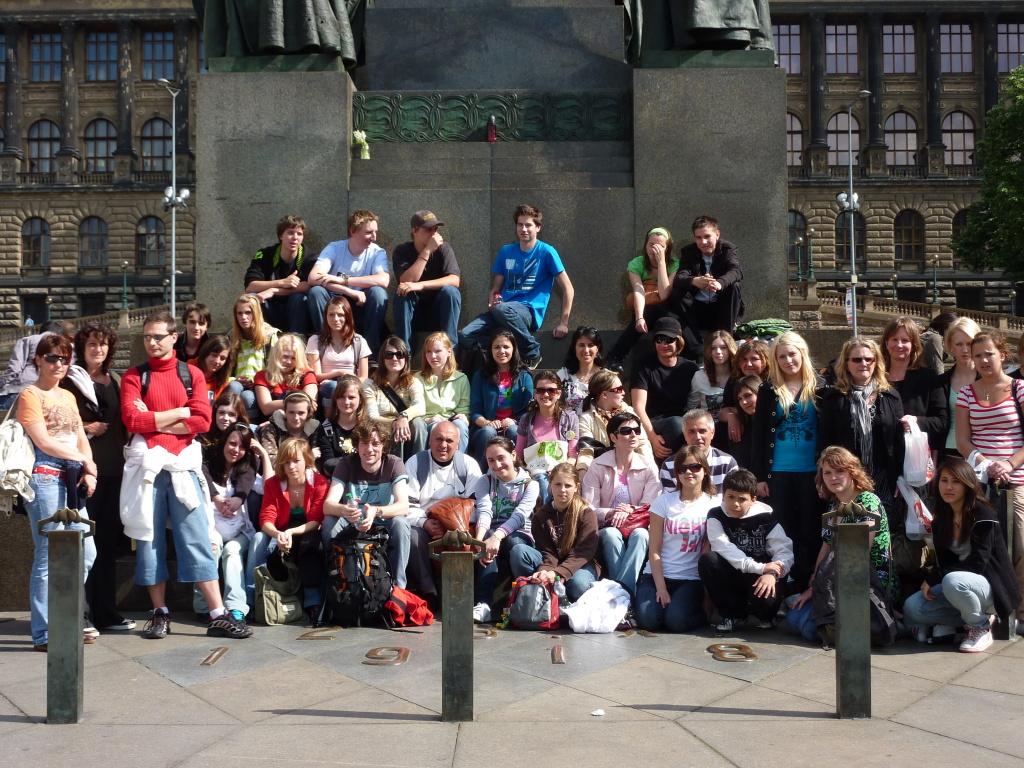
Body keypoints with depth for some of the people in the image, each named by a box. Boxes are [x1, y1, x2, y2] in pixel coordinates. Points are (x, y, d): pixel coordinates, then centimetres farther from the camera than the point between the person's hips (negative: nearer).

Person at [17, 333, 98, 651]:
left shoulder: (68, 396, 20)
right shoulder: (30, 395, -3)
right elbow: (43, 441, -11)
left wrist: (89, 471, -2)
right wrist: (85, 460, -5)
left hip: (73, 479, 8)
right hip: (45, 478, -8)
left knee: (86, 552, 8)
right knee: (49, 557, -6)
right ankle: (44, 633, 1)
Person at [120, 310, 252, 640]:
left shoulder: (192, 374, 9)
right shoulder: (134, 376, 7)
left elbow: (202, 420, -4)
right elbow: (132, 420, -8)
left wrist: (153, 422, -5)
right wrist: (179, 412, -4)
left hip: (183, 464, 0)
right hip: (147, 464, 0)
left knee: (197, 540, -1)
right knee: (149, 539, 4)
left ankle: (218, 616, -2)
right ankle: (159, 613, 14)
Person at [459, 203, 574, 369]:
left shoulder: (546, 252, 3)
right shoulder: (506, 251, 17)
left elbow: (567, 288, 1)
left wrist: (563, 323, -6)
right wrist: (492, 302, -5)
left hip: (530, 311, -4)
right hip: (504, 310, 4)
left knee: (502, 309, -41)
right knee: (465, 337, -24)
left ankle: (532, 352, -17)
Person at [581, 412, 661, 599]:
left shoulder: (648, 468, 4)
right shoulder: (598, 467, 0)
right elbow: (588, 510, -6)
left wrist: (629, 512, -22)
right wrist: (610, 513, -24)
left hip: (636, 528, 1)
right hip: (607, 529, -1)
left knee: (640, 534, -34)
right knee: (611, 535, -35)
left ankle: (622, 589, -44)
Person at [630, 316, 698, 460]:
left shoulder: (690, 368, 14)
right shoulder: (645, 368, 4)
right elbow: (638, 406, -7)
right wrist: (652, 437, -22)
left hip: (686, 423, 3)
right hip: (653, 424, -3)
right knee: (676, 423, -35)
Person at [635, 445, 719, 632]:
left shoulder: (715, 504, 3)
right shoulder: (664, 501, 3)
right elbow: (655, 550, 0)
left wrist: (707, 589, -10)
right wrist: (660, 588, -11)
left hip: (691, 579, -1)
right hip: (657, 575, 1)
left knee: (676, 620, -27)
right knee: (648, 619, -25)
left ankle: (704, 612, 6)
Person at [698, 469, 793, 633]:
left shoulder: (766, 517, -5)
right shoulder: (716, 516, -6)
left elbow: (784, 551, -13)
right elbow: (723, 548, -21)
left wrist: (772, 574, -34)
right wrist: (759, 567, -30)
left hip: (760, 581, -2)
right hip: (731, 579, 2)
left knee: (766, 599, -36)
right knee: (707, 560, -27)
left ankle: (763, 616, 7)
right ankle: (734, 615, -8)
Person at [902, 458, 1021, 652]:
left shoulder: (982, 514, -16)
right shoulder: (941, 519, 5)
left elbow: (977, 563, -21)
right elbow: (942, 561, 6)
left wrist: (933, 578, -21)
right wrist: (930, 580, -16)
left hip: (990, 585, -6)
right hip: (954, 583, 7)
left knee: (952, 581, -38)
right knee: (911, 609, -12)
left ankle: (981, 627, -11)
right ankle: (970, 618, 2)